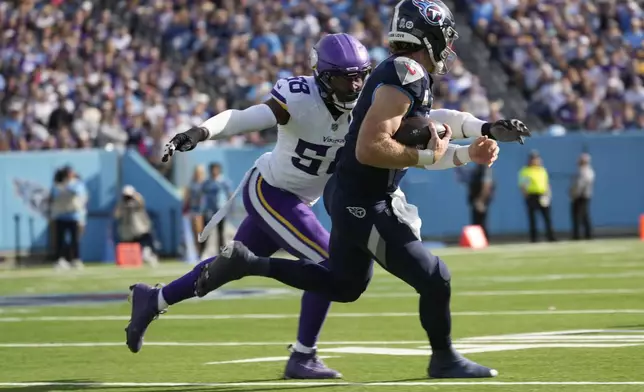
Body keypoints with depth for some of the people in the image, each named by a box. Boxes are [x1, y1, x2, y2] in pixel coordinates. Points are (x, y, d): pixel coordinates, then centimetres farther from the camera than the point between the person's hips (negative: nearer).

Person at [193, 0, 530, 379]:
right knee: (434, 279, 0)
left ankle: (247, 262, 22)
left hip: (353, 198, 10)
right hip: (364, 205, -10)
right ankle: (445, 361, 21)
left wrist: (470, 153, 9)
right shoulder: (404, 77, -21)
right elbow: (369, 149, -29)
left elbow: (411, 148, 18)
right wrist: (428, 155, -18)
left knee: (344, 284, 25)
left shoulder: (407, 76, 10)